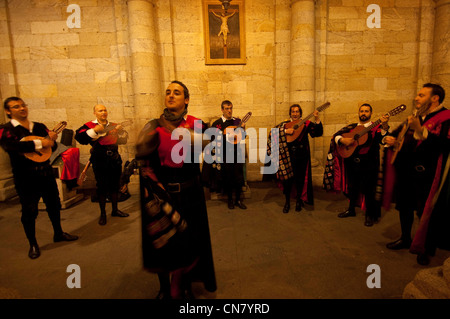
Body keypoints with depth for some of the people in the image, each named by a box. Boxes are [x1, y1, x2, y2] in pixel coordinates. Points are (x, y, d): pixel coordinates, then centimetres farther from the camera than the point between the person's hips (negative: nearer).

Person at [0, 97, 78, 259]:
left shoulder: (40, 127, 10)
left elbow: (53, 147, 12)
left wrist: (52, 139, -10)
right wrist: (39, 143, -24)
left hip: (46, 172, 5)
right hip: (25, 177, -5)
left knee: (54, 205, 16)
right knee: (29, 211, 4)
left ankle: (58, 233, 35)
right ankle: (33, 244, 21)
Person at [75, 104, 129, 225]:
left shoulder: (113, 126, 16)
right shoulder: (89, 126, 2)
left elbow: (123, 140, 10)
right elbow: (79, 137, -14)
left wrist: (121, 131, -9)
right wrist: (94, 131, -25)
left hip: (115, 160, 4)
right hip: (100, 162, -4)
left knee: (115, 186, 11)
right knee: (102, 187, 1)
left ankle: (115, 210, 26)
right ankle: (103, 213, 14)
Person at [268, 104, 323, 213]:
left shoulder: (306, 124, 4)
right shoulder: (284, 124, 5)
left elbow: (318, 133, -6)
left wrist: (317, 119, -18)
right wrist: (285, 131, -19)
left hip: (301, 156, 0)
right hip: (288, 156, 0)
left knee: (300, 179, 8)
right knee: (287, 178, 3)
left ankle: (299, 200, 27)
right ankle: (287, 202, 18)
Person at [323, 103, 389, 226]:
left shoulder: (376, 127, -1)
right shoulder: (352, 127, 10)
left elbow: (383, 139, -19)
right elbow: (336, 135, 3)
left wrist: (384, 126, -35)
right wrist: (342, 140, -17)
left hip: (368, 164, -4)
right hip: (352, 162, 4)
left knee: (368, 189, 2)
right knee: (352, 186, 16)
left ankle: (370, 215, 19)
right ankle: (351, 210, 33)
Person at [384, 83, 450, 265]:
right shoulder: (414, 117, 14)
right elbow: (398, 132, 25)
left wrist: (420, 130, -30)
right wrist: (390, 138, 3)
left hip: (425, 173, -7)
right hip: (405, 170, 7)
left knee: (425, 212, 2)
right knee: (404, 206, 17)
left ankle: (426, 249, 21)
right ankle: (406, 239, 36)